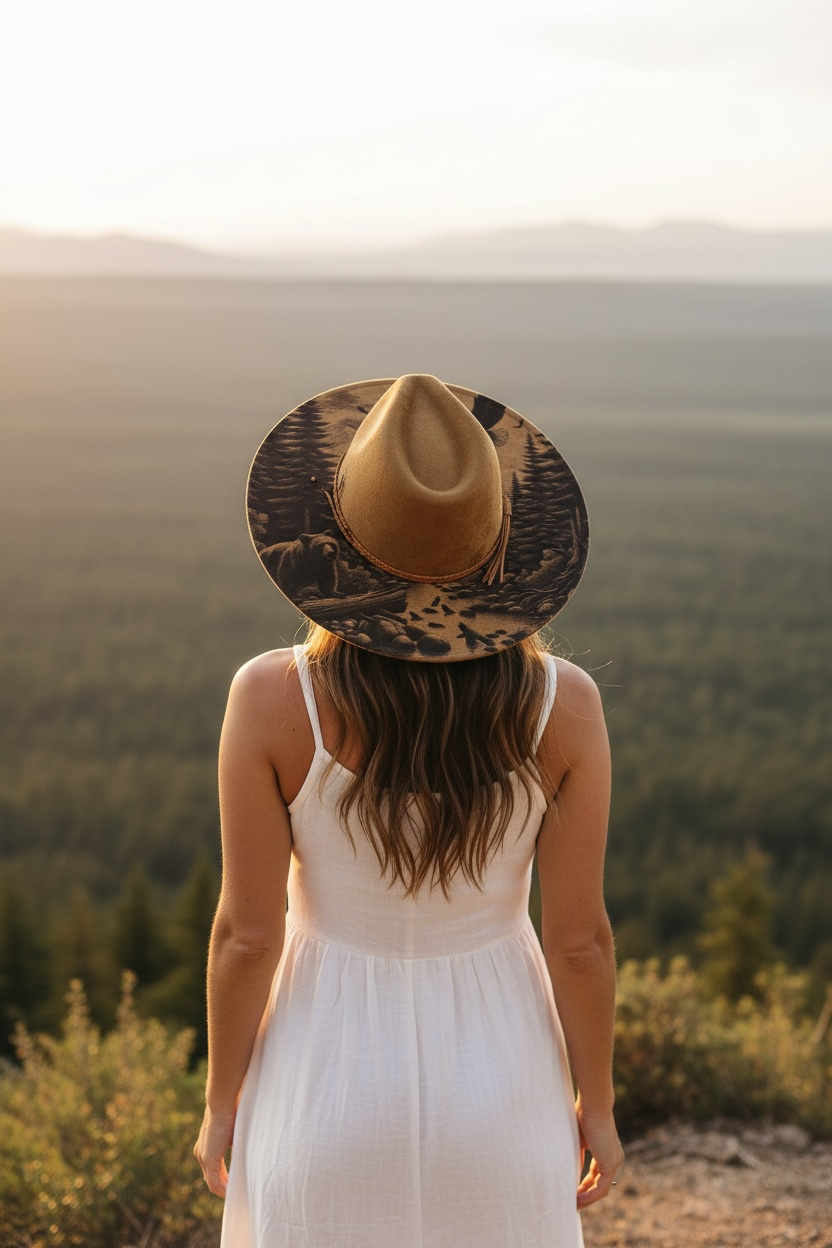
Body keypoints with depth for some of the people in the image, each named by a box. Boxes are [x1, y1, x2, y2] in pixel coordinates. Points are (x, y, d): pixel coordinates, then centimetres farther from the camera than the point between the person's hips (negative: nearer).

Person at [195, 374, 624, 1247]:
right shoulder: (563, 707, -20)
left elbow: (247, 930, -16)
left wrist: (222, 1103, 1)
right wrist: (596, 1104, 4)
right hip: (494, 1077, 1)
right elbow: (579, 937, -12)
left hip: (331, 1077, -1)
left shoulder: (272, 700, -24)